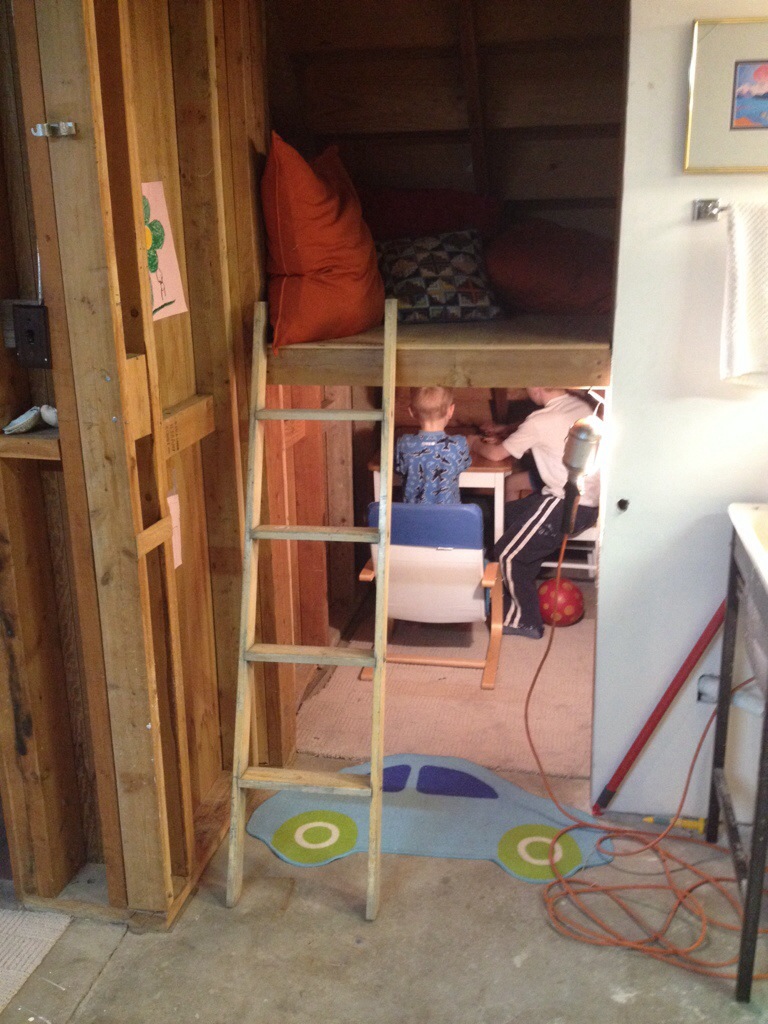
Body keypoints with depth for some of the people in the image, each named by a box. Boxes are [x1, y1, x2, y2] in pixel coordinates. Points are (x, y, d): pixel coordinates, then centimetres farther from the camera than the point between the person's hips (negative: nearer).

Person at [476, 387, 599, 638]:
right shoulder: (580, 405, 7)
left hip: (567, 506, -9)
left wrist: (480, 446, 17)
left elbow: (496, 455, -5)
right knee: (508, 515, 22)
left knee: (507, 553, 1)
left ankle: (525, 620, 13)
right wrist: (501, 441, 21)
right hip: (589, 499, 9)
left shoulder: (541, 421, -18)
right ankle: (514, 592, 31)